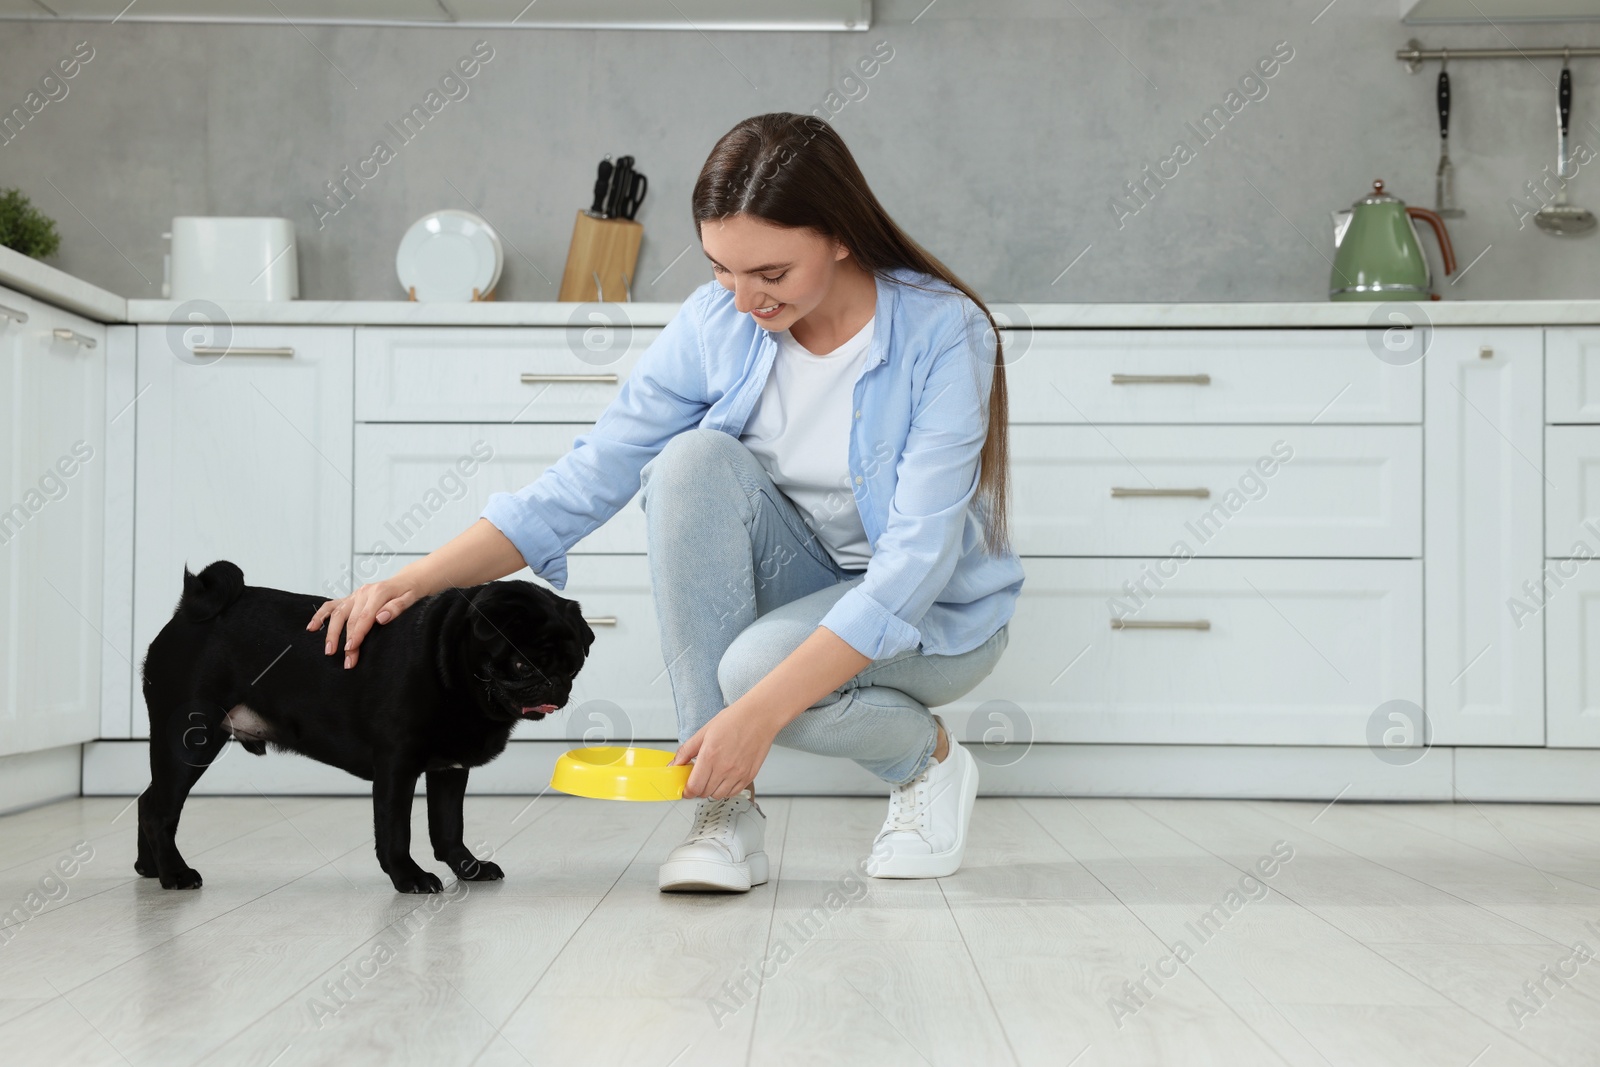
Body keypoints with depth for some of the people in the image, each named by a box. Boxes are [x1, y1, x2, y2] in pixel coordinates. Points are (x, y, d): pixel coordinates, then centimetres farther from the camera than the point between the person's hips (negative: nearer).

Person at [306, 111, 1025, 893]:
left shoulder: (943, 336, -24)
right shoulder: (716, 322, -12)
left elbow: (915, 562, -30)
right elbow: (588, 478, -11)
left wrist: (759, 711, -39)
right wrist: (412, 583, -22)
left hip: (933, 611, -4)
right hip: (801, 579, 4)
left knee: (755, 664, -36)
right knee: (695, 459, -27)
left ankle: (929, 756, -1)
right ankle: (725, 808, -21)